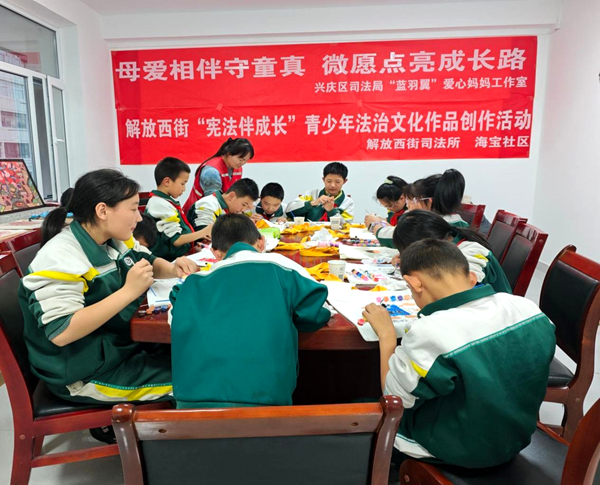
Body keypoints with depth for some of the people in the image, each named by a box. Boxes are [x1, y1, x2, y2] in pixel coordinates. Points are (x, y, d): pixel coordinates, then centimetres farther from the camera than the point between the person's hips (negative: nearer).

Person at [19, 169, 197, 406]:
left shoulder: (115, 238, 0)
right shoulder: (59, 258, -25)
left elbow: (150, 262, 16)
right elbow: (60, 332, -32)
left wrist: (173, 269, -8)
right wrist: (129, 291, -34)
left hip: (122, 344, 8)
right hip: (86, 373, -8)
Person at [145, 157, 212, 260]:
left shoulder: (165, 201, 11)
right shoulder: (162, 205, -18)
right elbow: (176, 240, -18)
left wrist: (199, 235, 12)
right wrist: (204, 232, -12)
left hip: (176, 256, 9)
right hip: (168, 259, -9)